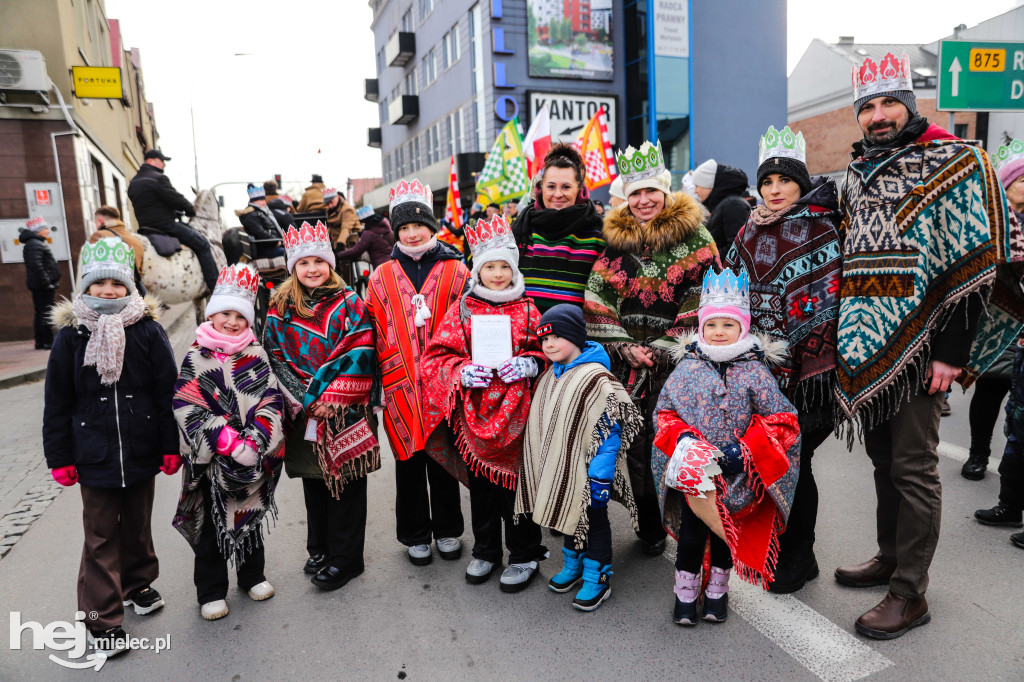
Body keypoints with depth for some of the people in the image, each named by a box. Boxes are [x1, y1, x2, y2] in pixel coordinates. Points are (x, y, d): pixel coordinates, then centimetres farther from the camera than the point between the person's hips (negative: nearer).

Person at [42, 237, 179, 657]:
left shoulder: (148, 330, -4)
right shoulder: (71, 335, -3)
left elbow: (167, 391, -2)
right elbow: (57, 402, 2)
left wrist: (171, 446, -4)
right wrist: (60, 457, 1)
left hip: (141, 451, 1)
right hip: (94, 456, 0)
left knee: (139, 524, 18)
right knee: (101, 535, 6)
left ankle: (139, 584, 40)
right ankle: (102, 619, 17)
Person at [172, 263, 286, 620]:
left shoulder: (257, 355, 0)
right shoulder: (196, 357, -4)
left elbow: (271, 399, -5)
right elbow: (186, 404, -10)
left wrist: (255, 439, -18)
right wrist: (222, 436, -20)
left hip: (253, 457, 2)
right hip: (211, 458, -2)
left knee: (251, 516, 17)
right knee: (212, 523, 9)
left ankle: (252, 575, 36)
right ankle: (211, 591, 25)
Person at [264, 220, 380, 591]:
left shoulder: (349, 303, -2)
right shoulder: (280, 309, 7)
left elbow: (359, 355, -9)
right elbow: (276, 358, 4)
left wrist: (333, 397, -16)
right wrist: (305, 398, -8)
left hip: (345, 411, -3)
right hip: (303, 412, 3)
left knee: (346, 481, 3)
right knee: (312, 481, 15)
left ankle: (345, 558, 17)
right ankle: (319, 549, 33)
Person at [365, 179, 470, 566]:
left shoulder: (455, 271, 2)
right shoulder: (382, 277, 6)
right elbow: (377, 335, 6)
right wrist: (386, 376, -1)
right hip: (401, 385, 1)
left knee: (443, 455, 11)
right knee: (408, 459, 11)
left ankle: (448, 530, 29)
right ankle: (415, 534, 28)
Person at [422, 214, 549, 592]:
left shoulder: (527, 310, 3)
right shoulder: (462, 310, 4)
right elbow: (437, 355, 3)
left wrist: (528, 364, -15)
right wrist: (462, 371, -15)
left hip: (517, 412, -1)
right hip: (475, 413, 2)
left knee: (518, 482, 5)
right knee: (481, 483, 14)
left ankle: (524, 555, 24)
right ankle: (485, 550, 34)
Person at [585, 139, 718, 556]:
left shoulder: (693, 235, 0)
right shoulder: (615, 238, 8)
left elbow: (704, 298, -5)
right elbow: (597, 299, 6)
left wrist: (665, 348, -10)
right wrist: (623, 346, -5)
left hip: (676, 360, -2)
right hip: (627, 361, 3)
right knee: (636, 443, 4)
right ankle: (649, 527, 21)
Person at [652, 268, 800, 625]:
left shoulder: (755, 371, -6)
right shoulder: (687, 368, -2)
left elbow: (781, 421, -5)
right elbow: (666, 411, 5)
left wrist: (744, 451, -16)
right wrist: (682, 437, -15)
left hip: (737, 473, 0)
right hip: (693, 473, 0)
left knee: (727, 530, 13)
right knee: (691, 532, 5)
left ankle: (717, 590, 36)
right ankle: (685, 592, 26)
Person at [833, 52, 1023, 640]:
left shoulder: (953, 164, -5)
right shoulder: (857, 175, 15)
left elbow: (974, 263, -11)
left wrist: (952, 350, -16)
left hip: (919, 348, -6)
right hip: (867, 348, 7)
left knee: (912, 467, -1)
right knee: (883, 456, 16)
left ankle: (910, 594, 10)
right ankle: (891, 557, 32)